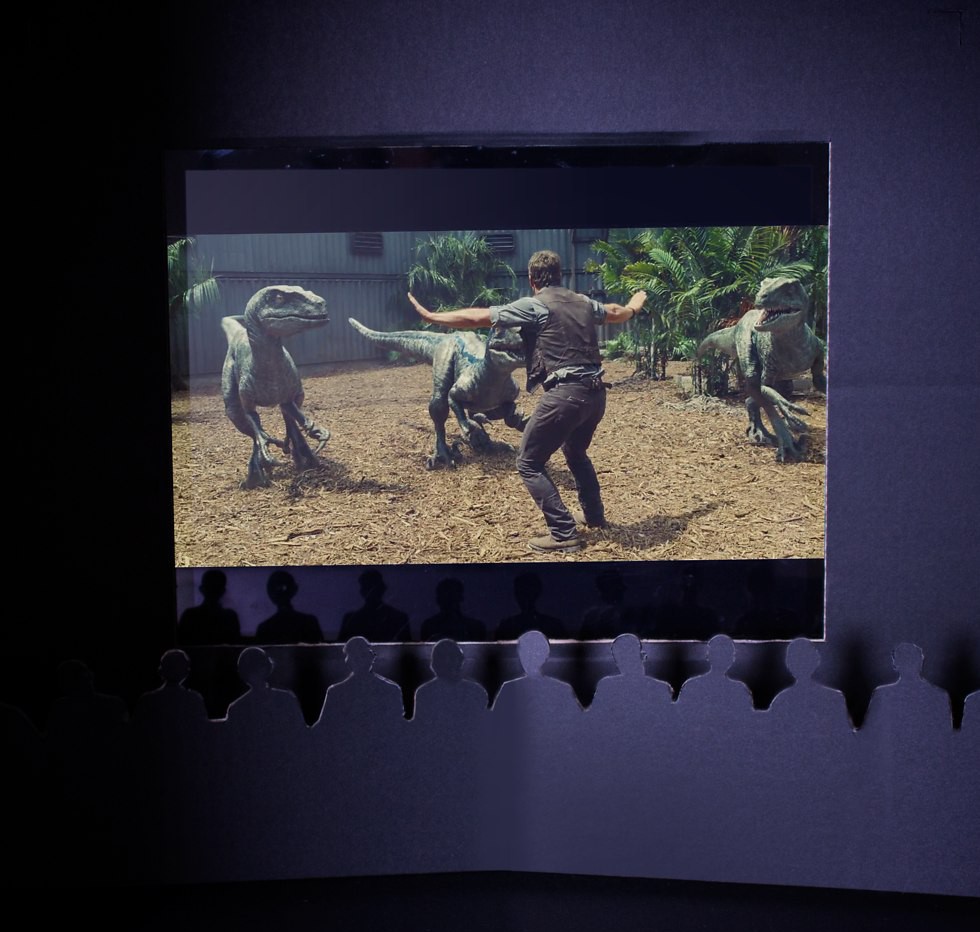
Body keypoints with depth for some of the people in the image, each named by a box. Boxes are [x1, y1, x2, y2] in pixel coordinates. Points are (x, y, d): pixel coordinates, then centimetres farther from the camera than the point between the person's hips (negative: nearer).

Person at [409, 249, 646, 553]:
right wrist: (634, 306, 62)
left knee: (529, 464, 4)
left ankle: (564, 533, -1)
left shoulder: (532, 306, -2)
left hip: (565, 394, -8)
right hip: (596, 393, 8)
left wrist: (431, 316, 8)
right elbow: (617, 314, 38)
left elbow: (477, 318, -3)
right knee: (575, 451, 33)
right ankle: (593, 514, 43)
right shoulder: (583, 302, 17)